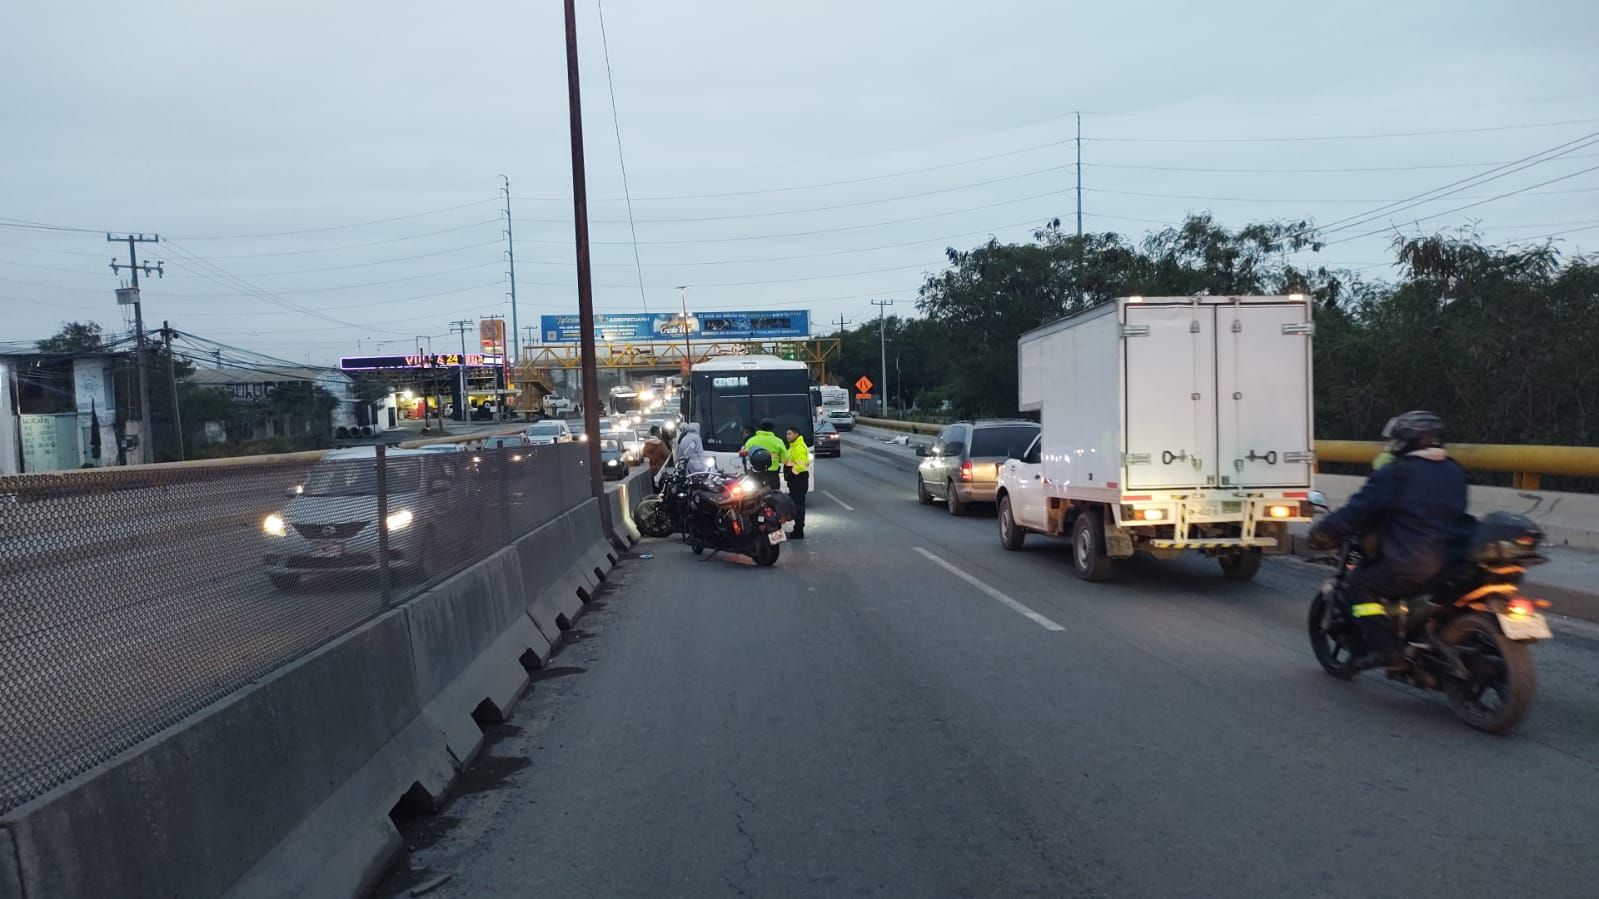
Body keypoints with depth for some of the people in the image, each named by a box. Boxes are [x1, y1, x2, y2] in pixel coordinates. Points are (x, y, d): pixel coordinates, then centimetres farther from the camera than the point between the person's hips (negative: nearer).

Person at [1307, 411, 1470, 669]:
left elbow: (1359, 510, -7)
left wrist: (1323, 532, 3)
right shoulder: (1455, 472, 16)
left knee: (1360, 586, 2)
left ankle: (1384, 648, -10)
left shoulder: (1395, 473, -5)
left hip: (1411, 565, -8)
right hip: (1455, 563, 8)